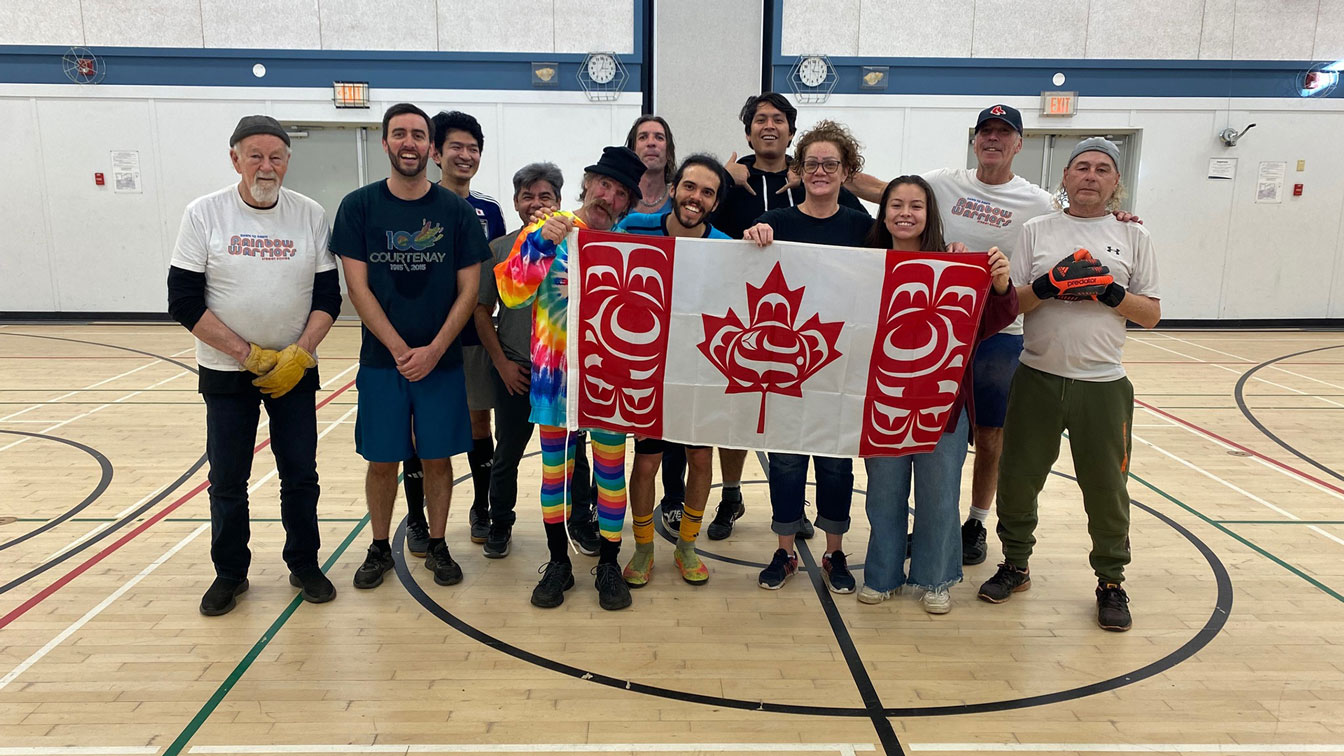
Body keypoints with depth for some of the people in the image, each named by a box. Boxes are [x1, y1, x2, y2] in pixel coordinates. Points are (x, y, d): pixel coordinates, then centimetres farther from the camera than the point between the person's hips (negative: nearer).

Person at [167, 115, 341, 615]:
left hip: (294, 369, 1)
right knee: (227, 480, 8)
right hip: (226, 372, -1)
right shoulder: (204, 214, -6)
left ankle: (304, 565, 25)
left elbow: (328, 296, 0)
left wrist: (298, 354, -13)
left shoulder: (310, 215, -1)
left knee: (301, 475, 7)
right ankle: (230, 573, 26)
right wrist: (248, 353, -13)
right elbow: (184, 301, -8)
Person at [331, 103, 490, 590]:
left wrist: (433, 351, -10)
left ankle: (437, 546, 24)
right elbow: (358, 287, -4)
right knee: (382, 460, 7)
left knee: (437, 457, 7)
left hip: (442, 361, 0)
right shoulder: (359, 207, 0)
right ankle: (379, 548, 26)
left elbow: (469, 290, -1)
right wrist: (399, 349, -11)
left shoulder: (457, 211, 0)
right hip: (381, 360, 0)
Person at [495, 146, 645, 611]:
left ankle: (609, 564, 23)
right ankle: (558, 562, 26)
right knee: (555, 468, 11)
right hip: (554, 371, 0)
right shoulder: (547, 231, 0)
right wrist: (541, 241, -21)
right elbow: (512, 294, -12)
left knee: (611, 469, 7)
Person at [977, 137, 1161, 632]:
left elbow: (1151, 314, 4)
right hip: (1037, 380, 1)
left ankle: (1111, 581, 25)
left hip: (1103, 384, 0)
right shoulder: (1037, 230, 6)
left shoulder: (1134, 237, 7)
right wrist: (1048, 286, -16)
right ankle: (1016, 565, 28)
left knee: (1106, 487, 6)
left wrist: (1110, 291, -12)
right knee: (1018, 477, 7)